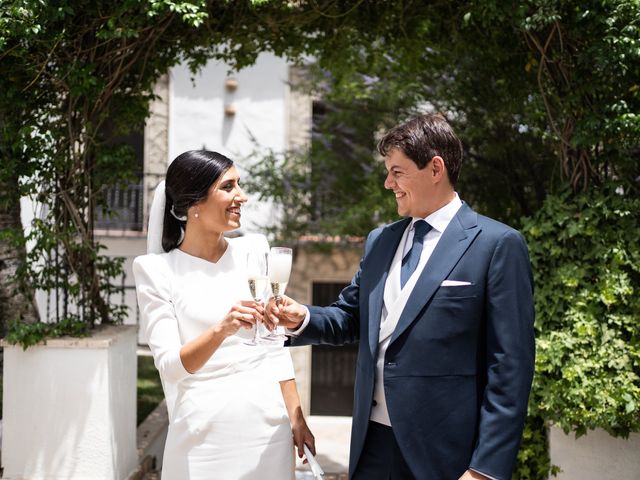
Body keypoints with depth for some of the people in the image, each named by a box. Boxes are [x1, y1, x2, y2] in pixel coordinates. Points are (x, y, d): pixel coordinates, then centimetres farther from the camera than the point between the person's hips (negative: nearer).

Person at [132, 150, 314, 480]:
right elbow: (169, 366, -12)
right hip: (204, 434, -3)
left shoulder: (254, 249, 6)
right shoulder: (157, 270, -6)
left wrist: (296, 417, 7)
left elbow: (275, 345, 10)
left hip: (268, 426, 4)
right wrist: (221, 330, -28)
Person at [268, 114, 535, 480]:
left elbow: (510, 366, -11)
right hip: (373, 443, 6)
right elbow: (351, 317, 20)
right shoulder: (379, 241, 12)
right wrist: (303, 318, -2)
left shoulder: (497, 244, -8)